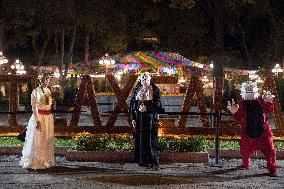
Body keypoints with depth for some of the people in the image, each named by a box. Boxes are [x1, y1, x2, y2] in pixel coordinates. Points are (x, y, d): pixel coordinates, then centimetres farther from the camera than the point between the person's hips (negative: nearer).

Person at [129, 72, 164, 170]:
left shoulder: (155, 90, 0)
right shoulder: (136, 90, 9)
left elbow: (158, 104, -5)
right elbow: (132, 104, 9)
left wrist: (147, 108, -17)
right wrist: (133, 118, 3)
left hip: (151, 117, -4)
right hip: (139, 117, 4)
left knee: (151, 139, -7)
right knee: (140, 139, 3)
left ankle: (154, 162, -7)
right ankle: (142, 160, 10)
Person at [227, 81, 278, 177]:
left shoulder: (260, 100, 3)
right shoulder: (242, 104, -1)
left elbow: (269, 109, -5)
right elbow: (239, 119, -2)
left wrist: (269, 102, -24)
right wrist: (235, 112, -21)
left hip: (263, 130, 0)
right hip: (248, 131, 0)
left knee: (269, 149, -4)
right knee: (245, 150, 12)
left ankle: (272, 169, 8)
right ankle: (245, 164, 40)